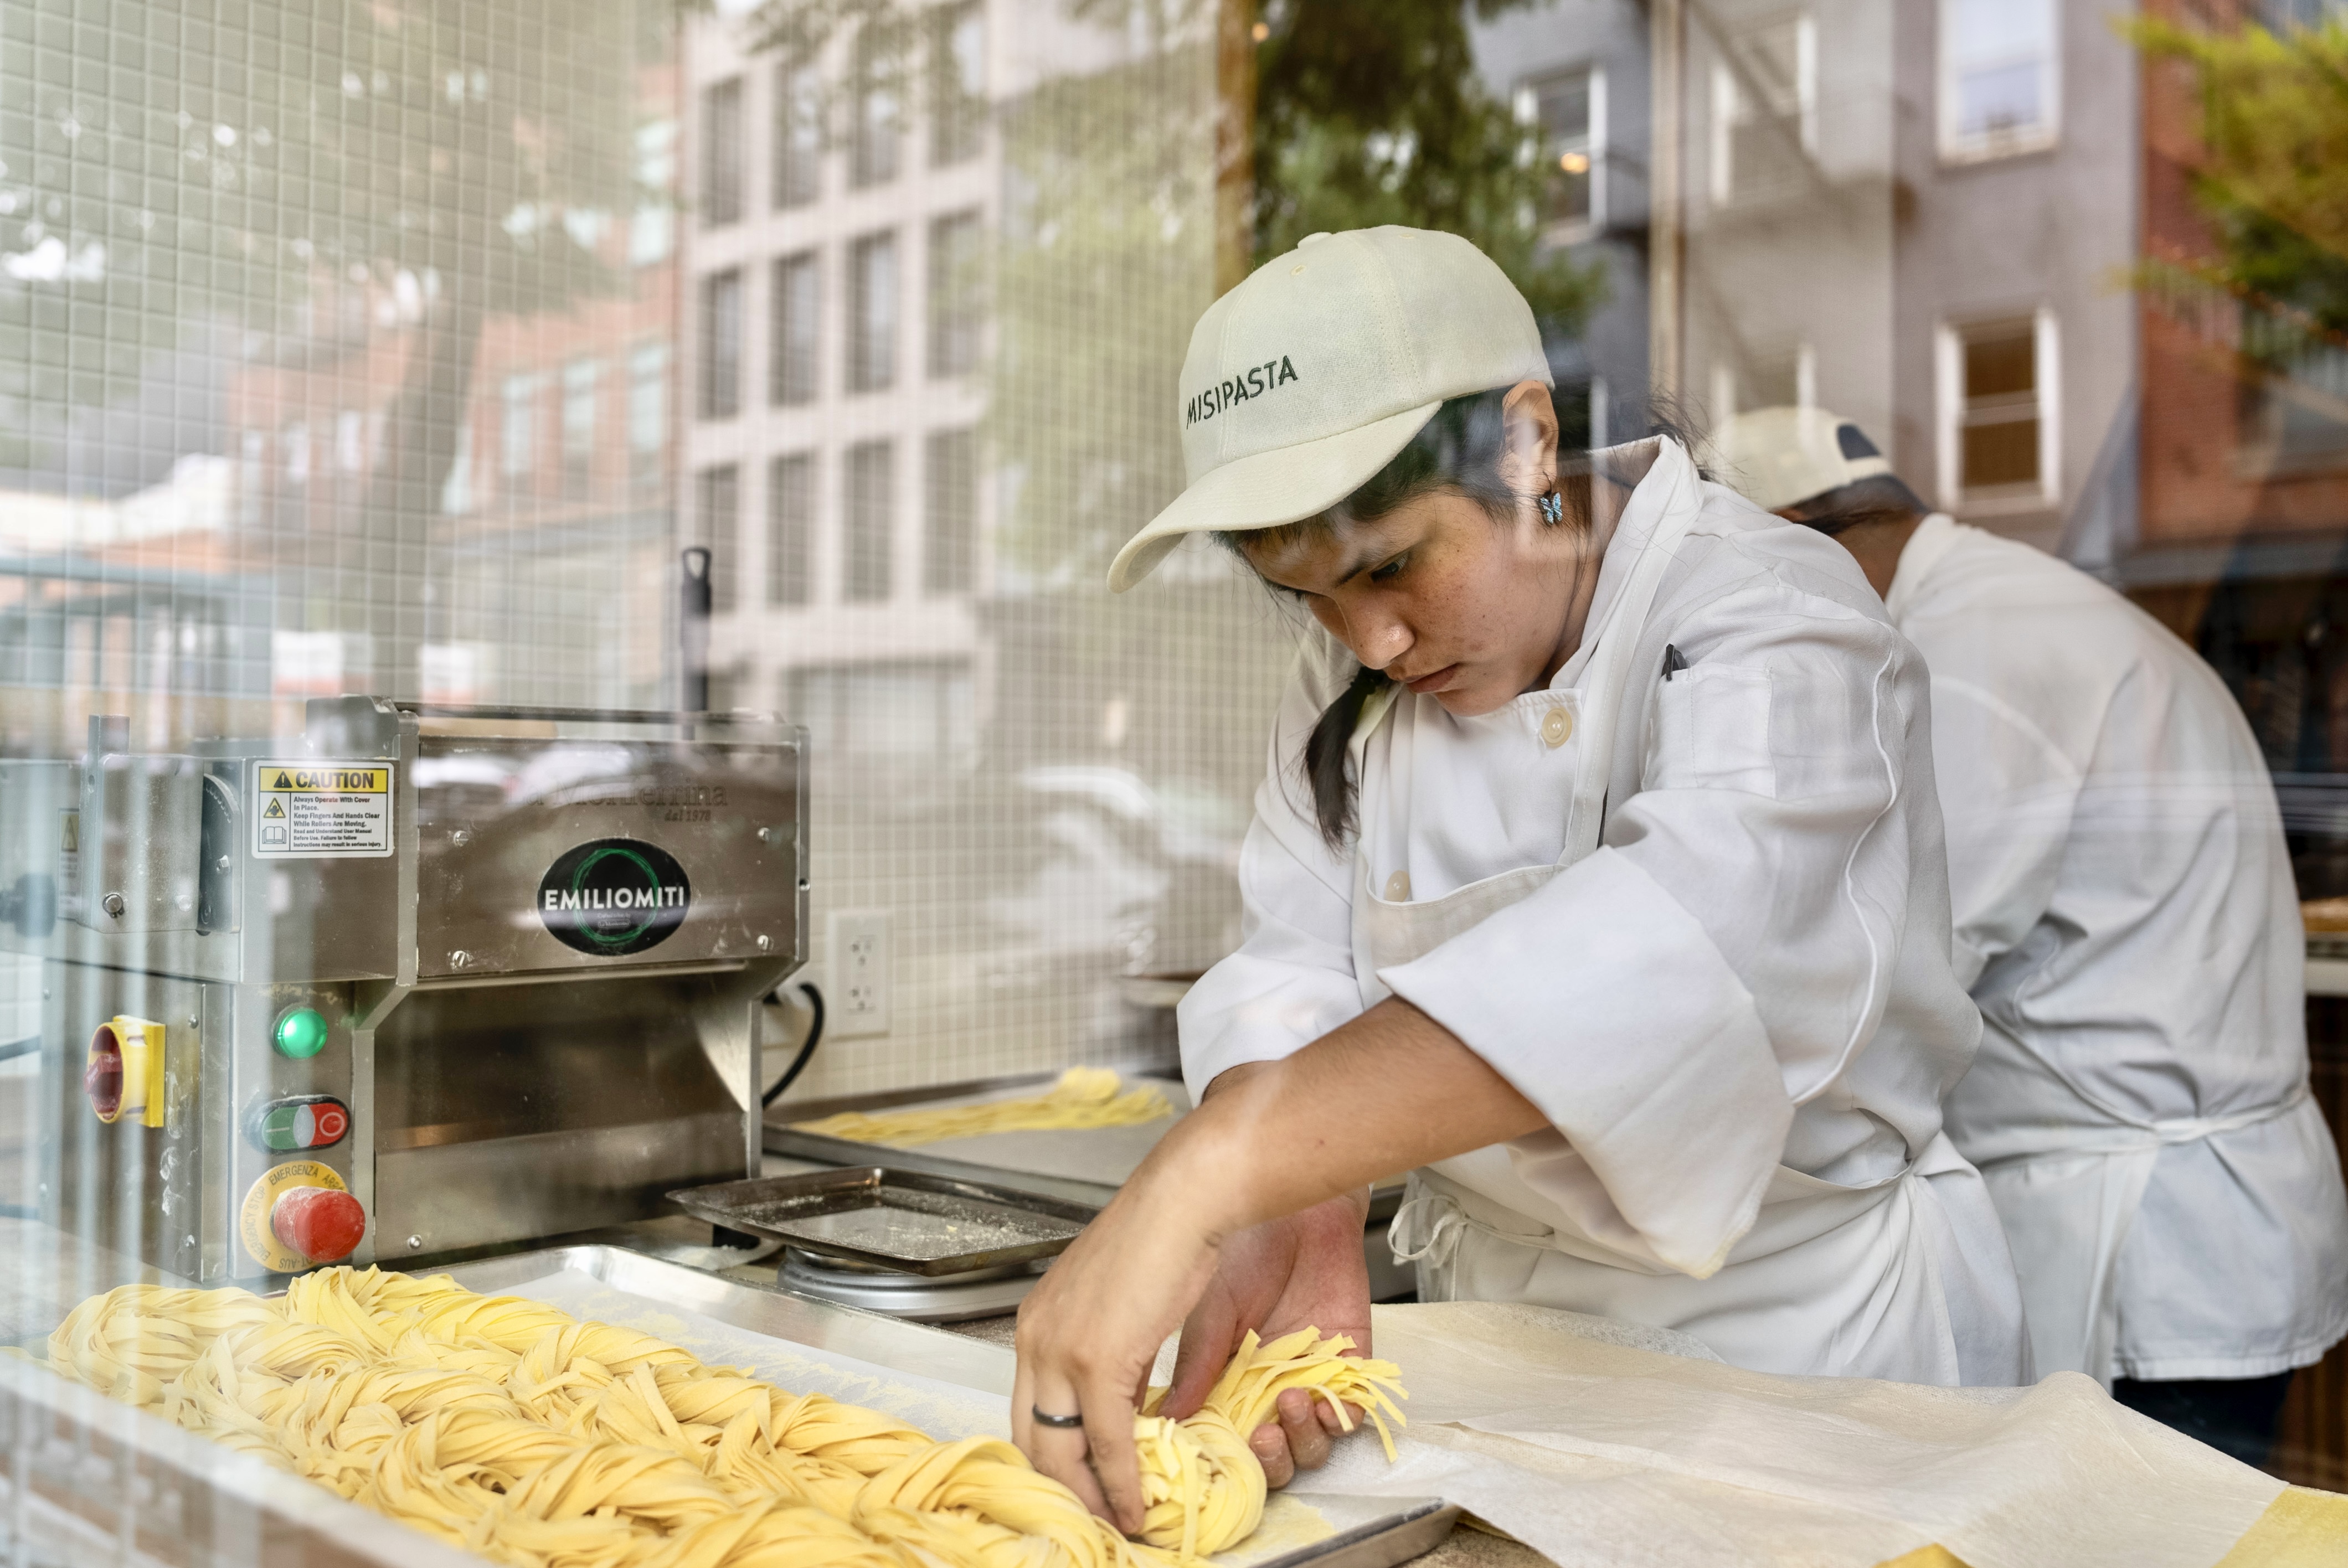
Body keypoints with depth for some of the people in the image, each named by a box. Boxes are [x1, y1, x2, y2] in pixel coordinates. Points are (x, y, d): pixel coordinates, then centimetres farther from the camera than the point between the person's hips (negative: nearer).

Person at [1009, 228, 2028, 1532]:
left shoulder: (1768, 620, -21)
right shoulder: (1358, 671, -1)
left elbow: (1669, 950, -39)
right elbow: (1297, 969, -10)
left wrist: (1203, 1174, -49)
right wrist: (1302, 1224, -31)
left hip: (1793, 1340, -3)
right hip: (1493, 1325, 4)